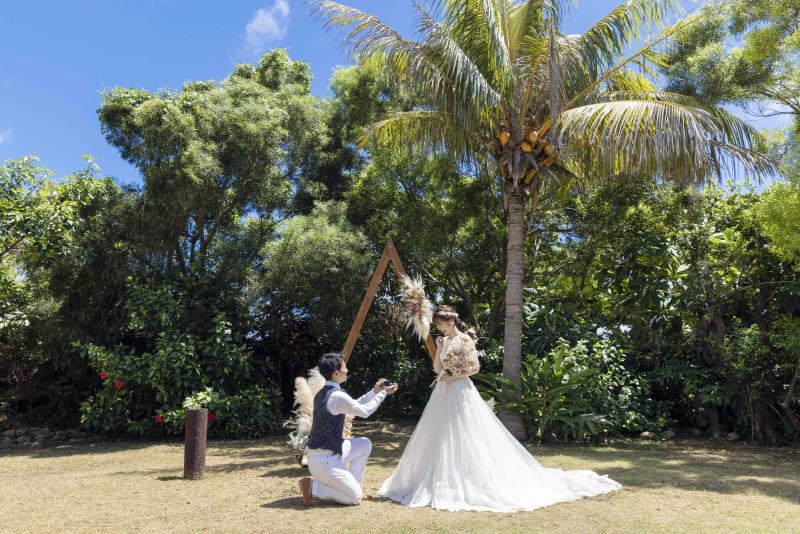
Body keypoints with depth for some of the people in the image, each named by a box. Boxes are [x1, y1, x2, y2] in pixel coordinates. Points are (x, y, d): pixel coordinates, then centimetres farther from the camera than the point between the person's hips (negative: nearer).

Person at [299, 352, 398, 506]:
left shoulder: (322, 394, 8)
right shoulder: (337, 396, -22)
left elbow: (353, 406, 19)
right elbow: (365, 411, -8)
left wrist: (374, 392, 16)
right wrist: (383, 393, 4)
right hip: (324, 460, -9)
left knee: (364, 444, 18)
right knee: (355, 498, -1)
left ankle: (353, 486, 20)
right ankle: (313, 486, -4)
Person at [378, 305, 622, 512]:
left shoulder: (465, 340, -10)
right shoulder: (444, 341, 13)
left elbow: (474, 367, -14)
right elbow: (437, 368, 14)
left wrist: (452, 376, -15)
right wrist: (438, 349, 1)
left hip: (461, 393, -8)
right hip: (443, 394, 9)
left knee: (464, 439, -7)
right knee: (439, 439, 9)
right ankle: (443, 482, 17)